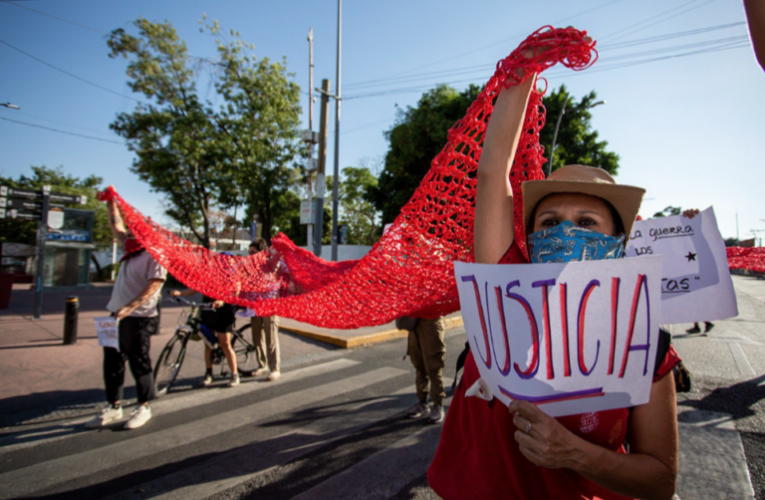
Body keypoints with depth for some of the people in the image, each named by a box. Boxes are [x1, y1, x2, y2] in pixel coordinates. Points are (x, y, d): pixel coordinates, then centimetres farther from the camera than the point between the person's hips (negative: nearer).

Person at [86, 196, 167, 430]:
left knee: (139, 364, 2)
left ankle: (143, 408, 17)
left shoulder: (155, 255, -13)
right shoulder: (132, 250, 13)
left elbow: (153, 285, -22)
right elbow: (117, 227, 25)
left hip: (138, 318, -9)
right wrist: (111, 203, 20)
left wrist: (129, 308, -28)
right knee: (112, 362, 14)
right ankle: (113, 407, 28)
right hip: (118, 315, 9)